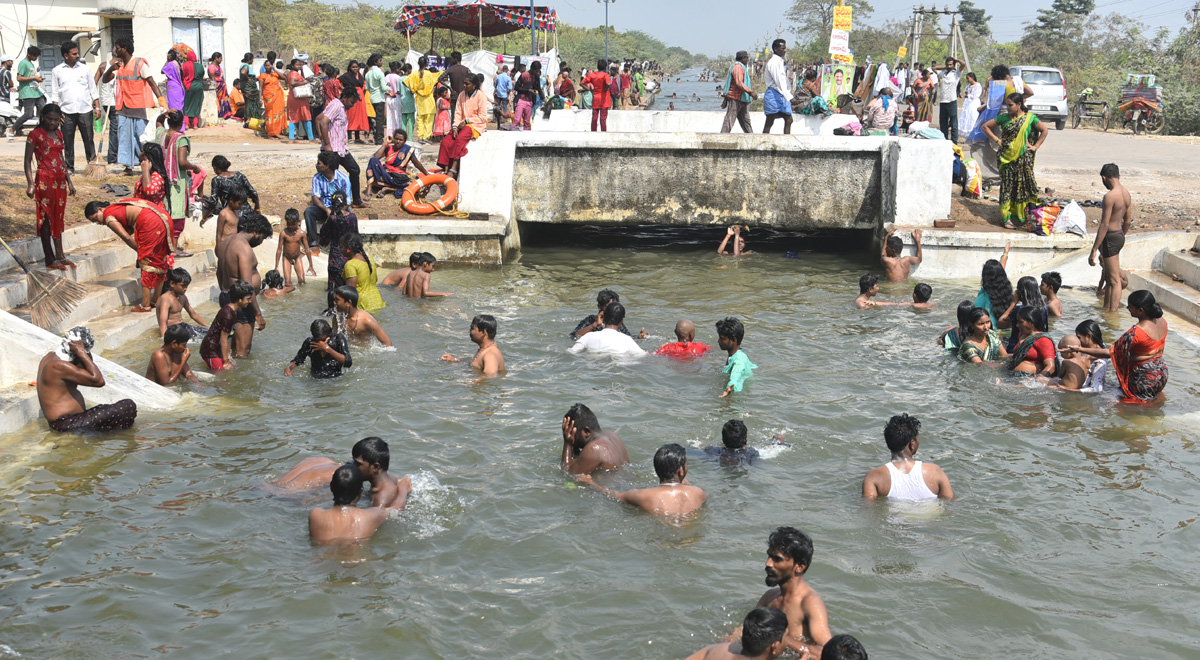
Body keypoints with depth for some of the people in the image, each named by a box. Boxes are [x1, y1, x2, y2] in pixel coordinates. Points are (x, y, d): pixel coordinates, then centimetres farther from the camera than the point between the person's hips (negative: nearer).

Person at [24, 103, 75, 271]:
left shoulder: (59, 134, 13)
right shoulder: (36, 134, -7)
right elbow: (28, 160, -8)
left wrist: (69, 181, 19)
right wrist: (30, 183, -16)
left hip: (60, 180, 7)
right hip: (45, 180, -7)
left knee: (59, 218, 13)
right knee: (46, 218, -3)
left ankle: (59, 255, 22)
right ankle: (50, 260, 0)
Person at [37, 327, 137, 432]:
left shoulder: (50, 356, 12)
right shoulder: (59, 366, -20)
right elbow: (98, 381, -24)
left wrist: (86, 353, 3)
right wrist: (81, 353, -18)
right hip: (68, 424, -11)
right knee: (129, 406, -20)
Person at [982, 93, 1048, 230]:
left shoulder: (1029, 118, 2)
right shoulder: (1004, 118, 6)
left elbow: (1045, 131, 5)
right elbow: (986, 127, 13)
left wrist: (1035, 146, 0)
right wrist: (996, 140, 4)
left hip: (1023, 158, -1)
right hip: (1007, 157, 1)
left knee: (1023, 184, -2)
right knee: (1007, 185, -2)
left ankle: (1021, 217, 6)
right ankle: (1008, 218, 0)